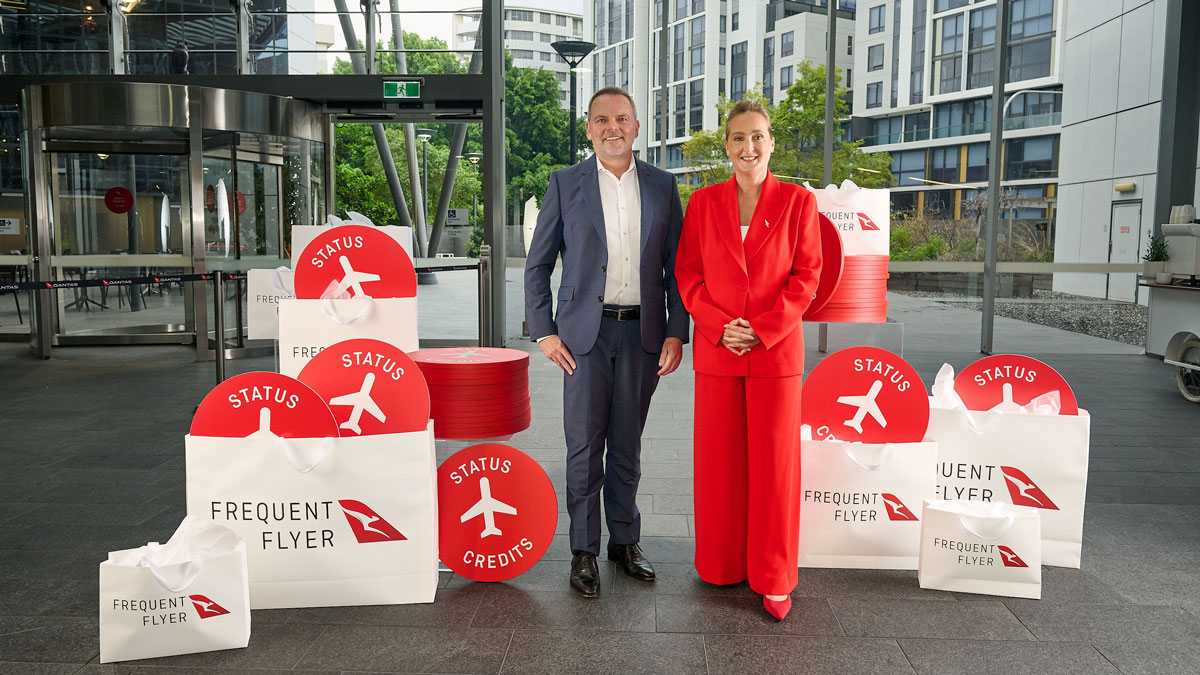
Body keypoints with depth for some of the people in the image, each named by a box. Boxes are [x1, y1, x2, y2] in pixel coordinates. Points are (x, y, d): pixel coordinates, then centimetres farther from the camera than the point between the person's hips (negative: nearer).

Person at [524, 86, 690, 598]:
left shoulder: (662, 186, 7)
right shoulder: (565, 184, 3)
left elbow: (676, 267, 9)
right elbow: (537, 264, 4)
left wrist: (676, 331, 1)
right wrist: (543, 331, -3)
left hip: (642, 333, 2)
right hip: (585, 332, -1)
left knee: (627, 445, 11)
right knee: (585, 445, 1)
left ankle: (625, 541, 26)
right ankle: (584, 551, 14)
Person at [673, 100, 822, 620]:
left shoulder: (798, 201, 1)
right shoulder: (703, 203, 6)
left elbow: (806, 276, -2)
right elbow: (687, 274, 3)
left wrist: (763, 330, -12)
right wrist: (721, 327, -11)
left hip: (776, 349, -1)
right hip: (716, 350, 2)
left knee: (774, 461, 3)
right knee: (718, 460, 8)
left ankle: (773, 578, 17)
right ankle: (722, 566, 25)